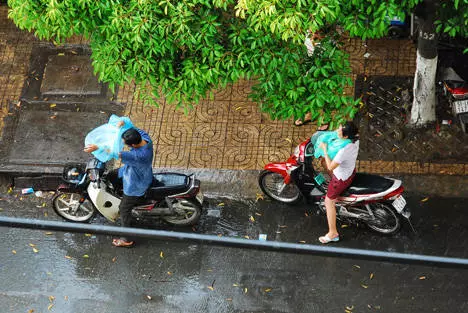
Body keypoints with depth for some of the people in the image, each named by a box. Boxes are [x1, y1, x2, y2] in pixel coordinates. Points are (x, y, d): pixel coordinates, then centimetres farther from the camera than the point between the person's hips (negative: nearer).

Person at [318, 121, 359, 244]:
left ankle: (333, 234, 17)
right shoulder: (355, 139, -18)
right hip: (351, 171, 9)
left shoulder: (344, 151, -42)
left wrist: (325, 150, -28)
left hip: (342, 178, -9)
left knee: (329, 202, 9)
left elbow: (330, 167, -35)